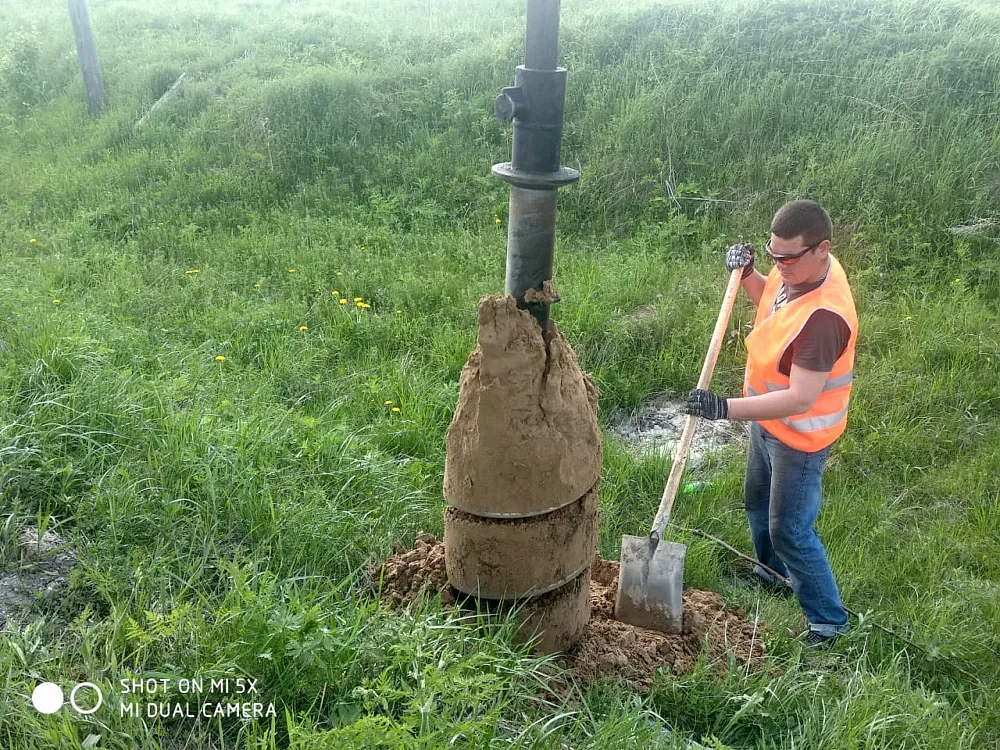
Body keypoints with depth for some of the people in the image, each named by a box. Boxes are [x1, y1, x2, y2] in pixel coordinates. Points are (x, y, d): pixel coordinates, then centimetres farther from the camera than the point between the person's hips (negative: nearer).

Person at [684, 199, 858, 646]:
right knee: (757, 503, 27)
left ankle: (828, 619, 26)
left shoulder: (823, 316, -37)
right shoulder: (799, 270, -10)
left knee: (790, 530, 4)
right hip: (768, 420, 9)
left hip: (799, 436, -9)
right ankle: (772, 573, 53)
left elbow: (800, 399, -37)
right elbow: (770, 300, 13)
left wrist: (725, 409, -40)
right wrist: (747, 274, -7)